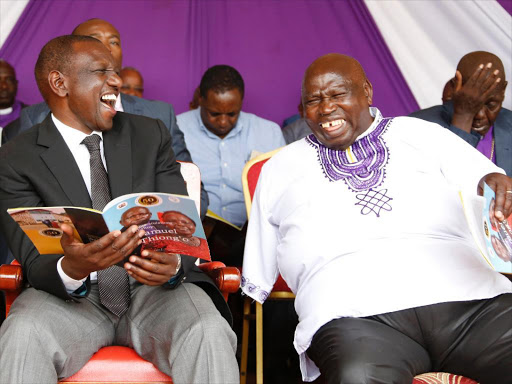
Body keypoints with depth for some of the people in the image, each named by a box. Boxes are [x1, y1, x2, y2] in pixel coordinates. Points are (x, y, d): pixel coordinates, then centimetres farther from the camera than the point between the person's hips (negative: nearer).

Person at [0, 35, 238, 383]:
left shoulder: (151, 135, 7)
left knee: (209, 333, -29)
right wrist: (71, 269, -34)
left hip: (154, 287, 2)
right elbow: (34, 261, -9)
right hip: (69, 295, -1)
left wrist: (174, 263, -24)